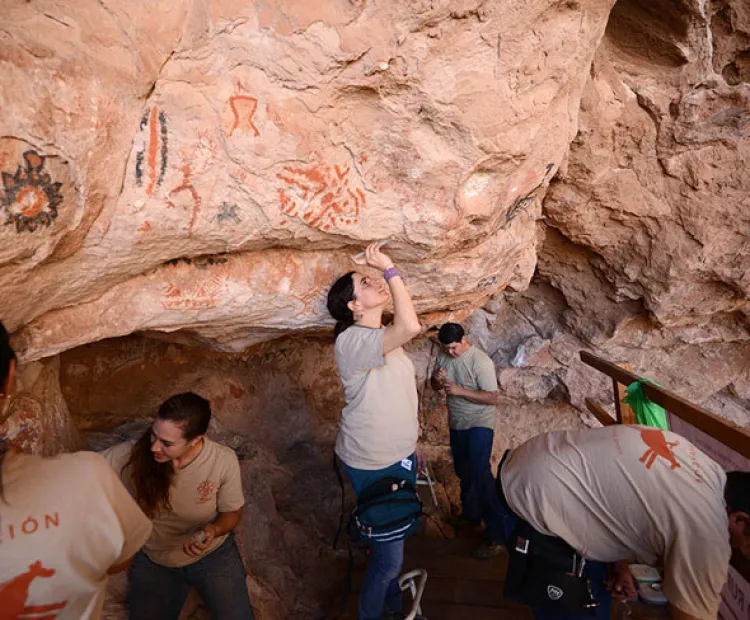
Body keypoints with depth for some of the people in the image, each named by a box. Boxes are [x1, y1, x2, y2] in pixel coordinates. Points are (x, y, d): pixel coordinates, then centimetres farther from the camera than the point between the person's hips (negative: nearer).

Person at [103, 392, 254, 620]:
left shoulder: (224, 461, -25)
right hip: (153, 561, 1)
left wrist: (214, 530, -29)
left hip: (214, 553, -1)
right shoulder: (131, 455, -26)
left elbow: (232, 512, -9)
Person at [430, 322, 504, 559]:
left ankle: (496, 536, -12)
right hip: (457, 424, 7)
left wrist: (460, 390, -29)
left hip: (479, 424, -7)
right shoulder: (443, 356, -2)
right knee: (463, 472, 19)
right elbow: (435, 386, 9)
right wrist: (437, 379, -15)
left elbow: (492, 398, -21)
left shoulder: (481, 361, -21)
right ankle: (470, 514, 41)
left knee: (480, 473, -17)